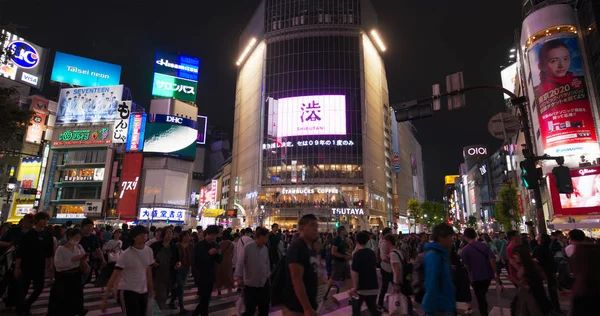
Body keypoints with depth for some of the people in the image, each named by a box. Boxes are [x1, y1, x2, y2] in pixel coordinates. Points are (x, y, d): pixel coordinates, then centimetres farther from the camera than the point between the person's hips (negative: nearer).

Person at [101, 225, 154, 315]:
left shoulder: (149, 251, 0)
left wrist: (151, 289, 16)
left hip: (143, 292, 5)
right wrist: (104, 299, -14)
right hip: (127, 291, -5)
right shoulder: (126, 255, -15)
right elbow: (114, 276, -14)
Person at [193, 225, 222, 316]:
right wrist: (208, 253, -26)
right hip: (202, 276, -6)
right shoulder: (199, 245, -11)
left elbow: (219, 260, 7)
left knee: (206, 299, 17)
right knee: (204, 300, -1)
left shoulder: (215, 245, 5)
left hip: (211, 276, 6)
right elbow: (196, 261, -18)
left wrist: (219, 254, -14)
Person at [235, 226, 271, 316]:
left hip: (264, 284, 5)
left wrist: (269, 275, 11)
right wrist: (239, 276, -24)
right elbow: (240, 262, -16)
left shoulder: (265, 249, 3)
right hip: (251, 285, -5)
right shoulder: (247, 247, -13)